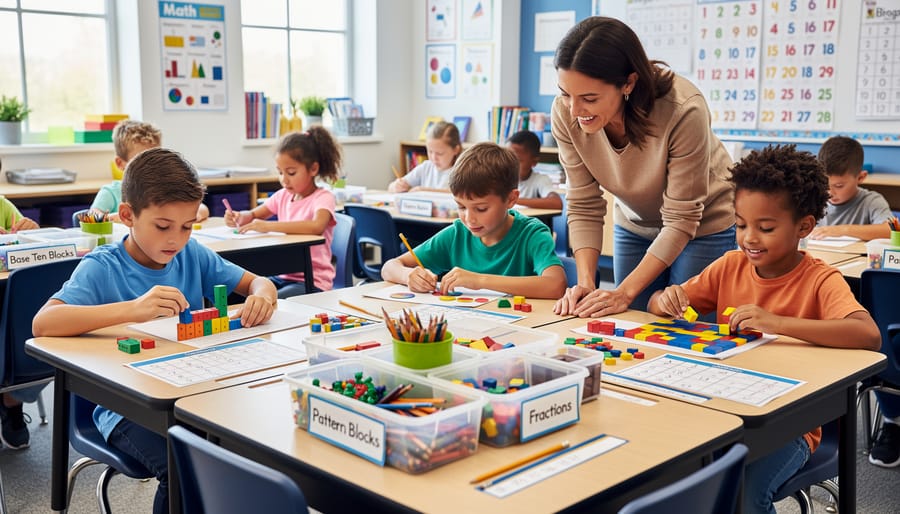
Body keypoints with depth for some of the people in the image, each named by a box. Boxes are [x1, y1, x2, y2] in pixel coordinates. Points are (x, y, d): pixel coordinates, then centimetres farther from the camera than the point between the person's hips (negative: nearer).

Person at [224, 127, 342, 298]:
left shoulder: (323, 198, -10)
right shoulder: (283, 196, 10)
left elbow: (316, 227, -31)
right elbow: (253, 215, 21)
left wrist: (268, 226, -32)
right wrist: (239, 217, -4)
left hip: (312, 281, -6)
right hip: (282, 276, 6)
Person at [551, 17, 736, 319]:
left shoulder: (683, 111, -36)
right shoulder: (565, 113, -24)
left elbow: (681, 220, -27)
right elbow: (583, 207, -15)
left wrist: (625, 292, -32)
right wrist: (585, 281, -27)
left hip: (703, 225, -3)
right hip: (634, 224, 4)